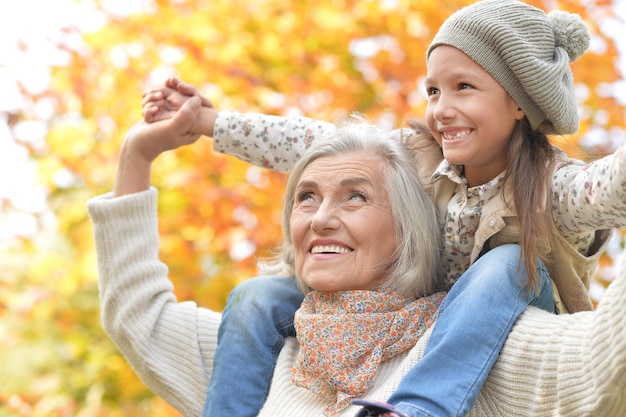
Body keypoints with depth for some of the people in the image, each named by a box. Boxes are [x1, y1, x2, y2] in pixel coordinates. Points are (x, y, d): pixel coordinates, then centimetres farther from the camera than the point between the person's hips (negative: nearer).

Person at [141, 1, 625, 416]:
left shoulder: (549, 184, -24)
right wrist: (204, 121, -5)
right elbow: (314, 144, -6)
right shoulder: (418, 158, -9)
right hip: (408, 330, 5)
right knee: (261, 298, -7)